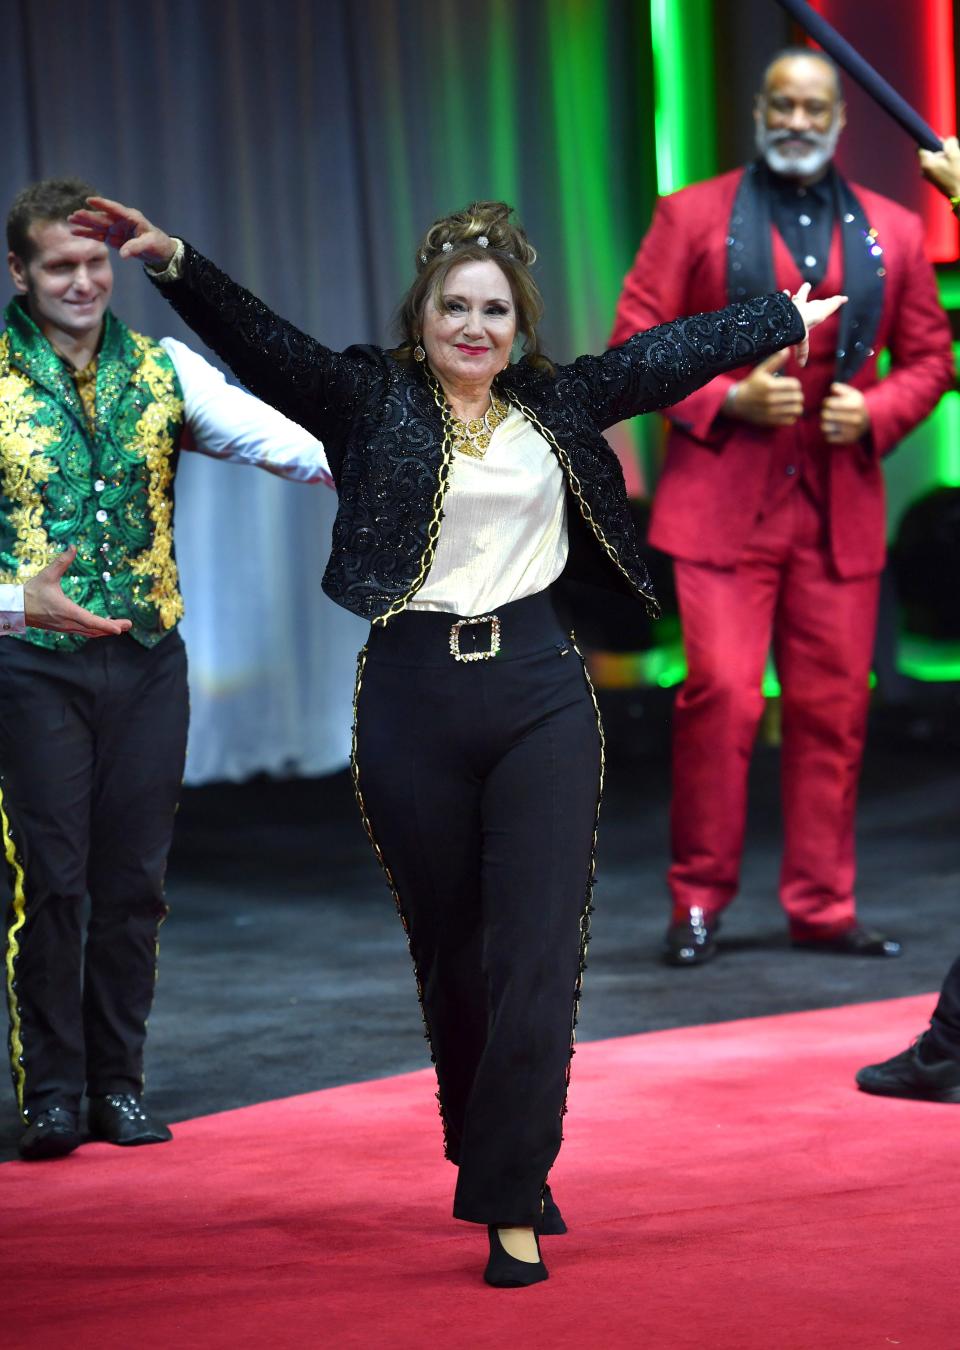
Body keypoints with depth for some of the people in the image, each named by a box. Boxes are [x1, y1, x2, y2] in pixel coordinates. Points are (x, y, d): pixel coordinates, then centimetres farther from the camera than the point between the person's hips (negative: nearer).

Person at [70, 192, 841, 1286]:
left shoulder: (557, 405, 9)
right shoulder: (371, 398, 2)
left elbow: (674, 353, 20)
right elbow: (261, 343, -10)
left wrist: (793, 315, 30)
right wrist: (171, 261, -23)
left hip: (539, 697, 1)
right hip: (414, 701, -1)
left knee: (538, 955, -7)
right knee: (451, 956, 10)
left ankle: (511, 1204, -5)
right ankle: (486, 1163, 30)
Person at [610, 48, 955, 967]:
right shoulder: (691, 216, 5)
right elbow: (635, 342, 1)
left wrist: (874, 413, -4)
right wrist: (728, 398, -12)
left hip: (840, 508, 3)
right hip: (721, 502, -3)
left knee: (832, 710, 3)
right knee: (720, 696, -10)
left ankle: (822, 907, 12)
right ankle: (698, 902, 2)